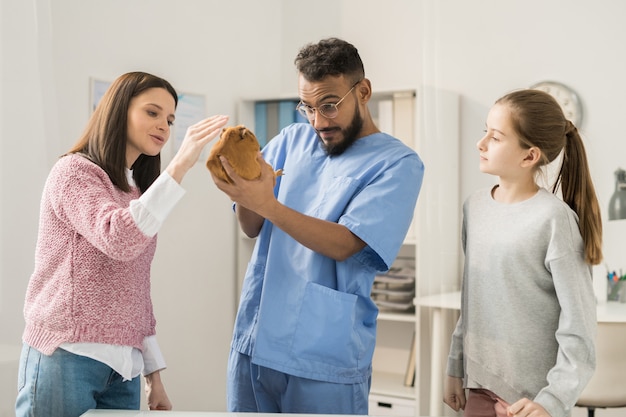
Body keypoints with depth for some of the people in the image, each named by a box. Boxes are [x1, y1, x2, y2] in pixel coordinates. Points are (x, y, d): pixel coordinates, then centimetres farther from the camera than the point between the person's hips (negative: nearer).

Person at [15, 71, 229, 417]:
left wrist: (154, 373, 11)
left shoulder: (136, 196, 18)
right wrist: (180, 164, -28)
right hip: (67, 358, -7)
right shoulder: (73, 171, -5)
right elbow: (117, 239, -24)